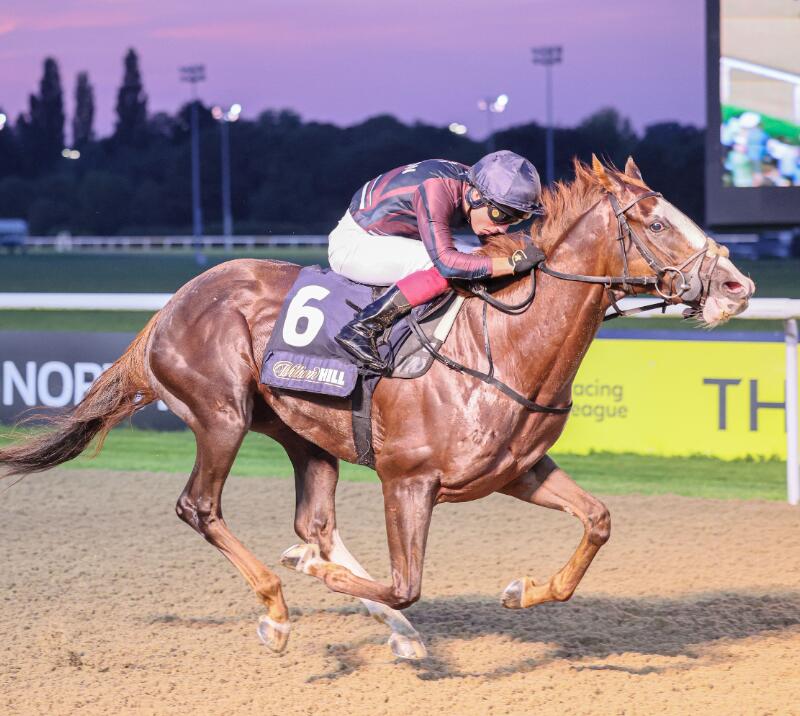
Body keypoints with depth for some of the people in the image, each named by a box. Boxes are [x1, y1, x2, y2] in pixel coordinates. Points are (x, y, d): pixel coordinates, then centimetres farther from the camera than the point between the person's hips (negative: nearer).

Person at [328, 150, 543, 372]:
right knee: (449, 270, -26)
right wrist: (513, 263, -40)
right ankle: (362, 329, -27)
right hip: (351, 244, -9)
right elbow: (445, 261, -39)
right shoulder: (436, 190, -32)